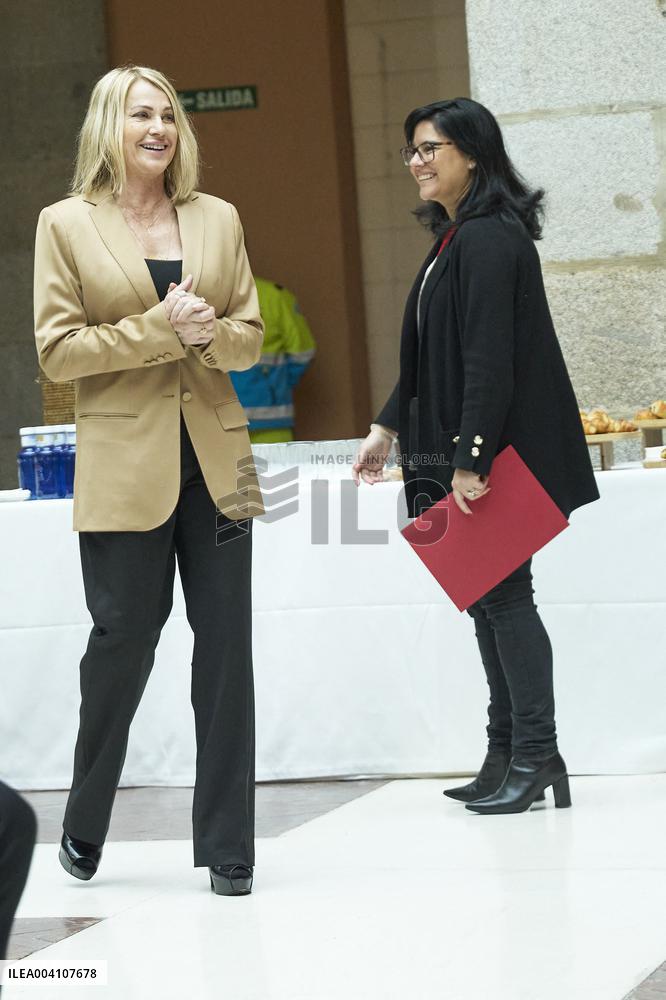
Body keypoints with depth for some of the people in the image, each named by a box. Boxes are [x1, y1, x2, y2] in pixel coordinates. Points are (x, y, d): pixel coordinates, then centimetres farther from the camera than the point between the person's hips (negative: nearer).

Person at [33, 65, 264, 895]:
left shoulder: (217, 220, 12)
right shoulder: (67, 224, 2)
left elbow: (249, 335, 13)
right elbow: (58, 350, -4)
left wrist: (207, 331, -9)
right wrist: (160, 328, -12)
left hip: (215, 459, 3)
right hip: (124, 465, -3)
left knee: (226, 647, 0)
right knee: (125, 639, 1)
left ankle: (228, 848, 6)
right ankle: (83, 827, 22)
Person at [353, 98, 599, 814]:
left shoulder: (489, 241, -16)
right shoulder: (454, 239, 15)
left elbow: (490, 359, -22)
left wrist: (470, 458, -24)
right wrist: (388, 426, 20)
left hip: (495, 454, -10)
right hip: (462, 453, 10)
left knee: (502, 594, -6)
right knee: (487, 599, 11)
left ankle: (535, 755, -1)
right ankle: (508, 756, 15)